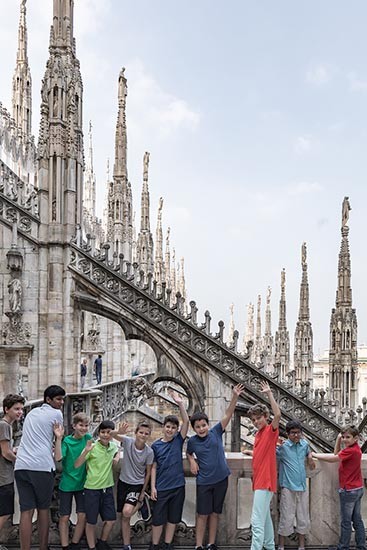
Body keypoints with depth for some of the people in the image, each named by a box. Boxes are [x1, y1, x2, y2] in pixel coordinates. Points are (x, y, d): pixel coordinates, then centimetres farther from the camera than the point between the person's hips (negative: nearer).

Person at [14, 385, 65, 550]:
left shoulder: (32, 412, 23)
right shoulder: (56, 414, 3)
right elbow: (60, 437, 13)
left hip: (21, 465, 5)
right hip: (42, 466, -4)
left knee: (26, 511, 1)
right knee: (43, 509, 10)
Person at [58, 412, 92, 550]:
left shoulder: (88, 438, -2)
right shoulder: (67, 441, -11)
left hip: (82, 483, 3)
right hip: (67, 484, -3)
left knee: (82, 516, 1)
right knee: (64, 517, 2)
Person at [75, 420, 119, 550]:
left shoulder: (113, 446, 1)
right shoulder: (92, 448, -14)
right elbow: (76, 465, -17)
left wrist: (117, 457, 5)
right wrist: (86, 451, -32)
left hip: (107, 488, 5)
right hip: (92, 489, -5)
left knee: (111, 520, 10)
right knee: (91, 522, 6)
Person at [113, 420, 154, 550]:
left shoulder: (149, 452, -16)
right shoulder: (128, 442, -15)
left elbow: (148, 472, -4)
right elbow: (113, 435, -30)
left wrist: (143, 492, -1)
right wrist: (119, 432, -54)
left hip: (137, 484, -2)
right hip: (123, 482, 2)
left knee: (127, 512, -23)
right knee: (124, 517, 7)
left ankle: (142, 503, 9)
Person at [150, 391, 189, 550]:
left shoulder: (178, 440, 0)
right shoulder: (156, 445, -1)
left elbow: (186, 421, -10)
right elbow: (154, 467, 2)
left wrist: (180, 404, -21)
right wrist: (152, 487, -4)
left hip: (178, 486, 1)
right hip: (161, 488, -1)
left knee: (173, 518, 11)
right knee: (158, 519, 6)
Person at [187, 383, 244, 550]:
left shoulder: (216, 432, -6)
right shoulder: (192, 441, -3)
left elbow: (228, 415, -14)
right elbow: (189, 453, 19)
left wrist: (235, 397, -26)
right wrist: (192, 462, -2)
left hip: (221, 479, 1)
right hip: (203, 481, -1)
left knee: (215, 512, 11)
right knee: (202, 514, 3)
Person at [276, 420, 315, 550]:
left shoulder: (304, 444, 6)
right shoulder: (282, 447, -9)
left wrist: (310, 457, 10)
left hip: (302, 488, 5)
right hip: (288, 488, -5)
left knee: (303, 519, 11)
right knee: (286, 519, -1)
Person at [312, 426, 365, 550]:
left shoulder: (351, 451, -22)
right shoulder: (355, 448, 7)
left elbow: (333, 458, -21)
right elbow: (337, 454, 14)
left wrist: (315, 455, -12)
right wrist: (338, 440, 2)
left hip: (349, 490, -9)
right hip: (358, 489, 9)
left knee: (346, 521, 2)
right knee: (357, 520, 15)